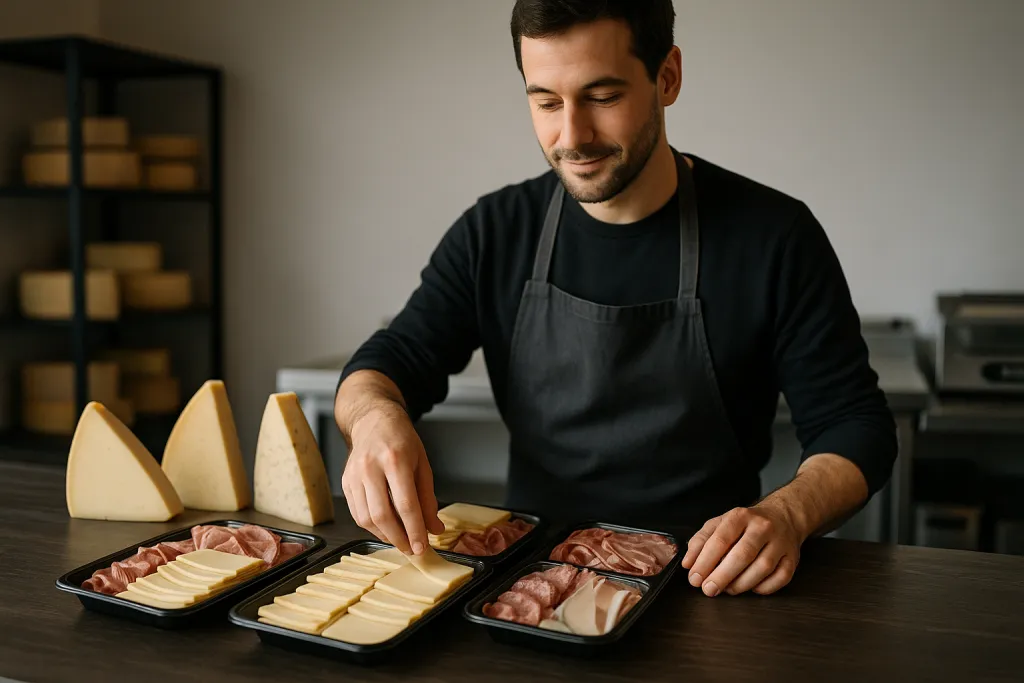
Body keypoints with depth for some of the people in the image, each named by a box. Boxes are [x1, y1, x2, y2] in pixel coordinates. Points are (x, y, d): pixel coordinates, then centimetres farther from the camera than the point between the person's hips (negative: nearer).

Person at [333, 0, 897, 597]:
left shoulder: (773, 236, -5)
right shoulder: (494, 233, 3)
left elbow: (855, 425, -2)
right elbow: (387, 364, 3)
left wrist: (787, 514, -24)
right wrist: (376, 415, -23)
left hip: (707, 588, 1)